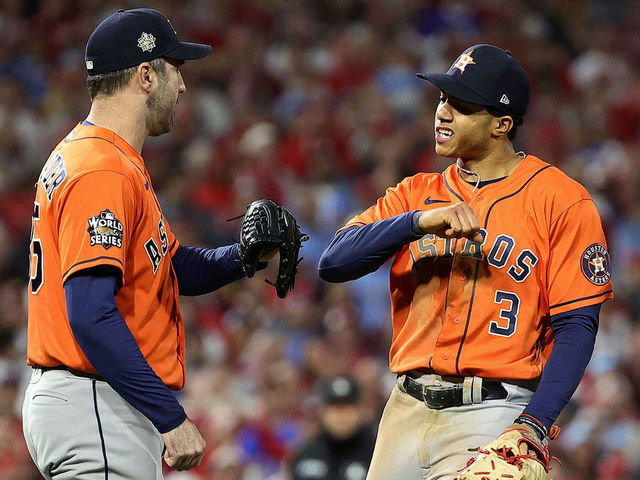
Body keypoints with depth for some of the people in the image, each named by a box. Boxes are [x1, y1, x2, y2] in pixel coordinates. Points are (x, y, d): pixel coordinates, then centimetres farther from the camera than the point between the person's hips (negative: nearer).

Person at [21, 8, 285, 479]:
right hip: (94, 407, -11)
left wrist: (243, 257, 2)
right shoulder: (102, 173, -16)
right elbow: (91, 315, -26)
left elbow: (172, 267, 22)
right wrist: (172, 417, -25)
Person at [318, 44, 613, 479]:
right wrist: (420, 221, -18)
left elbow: (575, 325, -6)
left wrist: (533, 425, -18)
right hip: (408, 407, 5)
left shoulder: (560, 199, -1)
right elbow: (333, 263, -2)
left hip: (492, 415, -5)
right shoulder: (415, 194, 13)